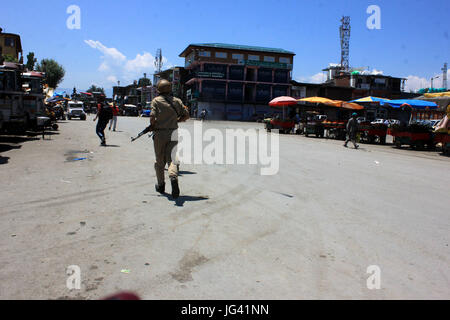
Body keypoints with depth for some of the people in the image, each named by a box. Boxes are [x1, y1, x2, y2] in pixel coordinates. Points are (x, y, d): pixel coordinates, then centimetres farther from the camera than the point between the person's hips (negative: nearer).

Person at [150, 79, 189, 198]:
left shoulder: (156, 100, -3)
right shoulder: (177, 101, 7)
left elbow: (152, 116, -15)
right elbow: (186, 116, 9)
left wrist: (152, 126, 3)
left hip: (160, 134, -2)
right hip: (173, 133, 2)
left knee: (159, 161, 12)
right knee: (171, 158, 0)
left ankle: (160, 185, 24)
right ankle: (174, 177, -30)